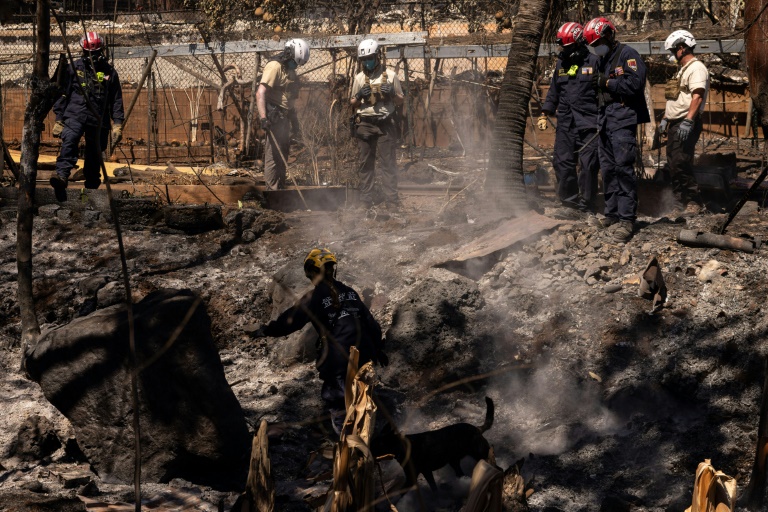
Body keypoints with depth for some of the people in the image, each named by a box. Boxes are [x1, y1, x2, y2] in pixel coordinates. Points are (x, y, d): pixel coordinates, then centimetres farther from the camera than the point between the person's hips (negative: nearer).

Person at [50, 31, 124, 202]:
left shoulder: (110, 72, 9)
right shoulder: (74, 68, 6)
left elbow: (116, 100, 11)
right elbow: (63, 94, 9)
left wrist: (117, 124, 3)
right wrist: (59, 119, 5)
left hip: (98, 121, 2)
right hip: (75, 115, -2)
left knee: (94, 156, 5)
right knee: (69, 142, -27)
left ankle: (92, 185, 18)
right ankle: (62, 176, -44)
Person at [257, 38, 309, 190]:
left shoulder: (289, 69, 16)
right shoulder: (275, 66, -14)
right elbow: (260, 93, -25)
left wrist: (293, 120, 28)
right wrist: (263, 118, -34)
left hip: (284, 117, 10)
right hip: (274, 117, -10)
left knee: (283, 154, 14)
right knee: (274, 154, -10)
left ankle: (280, 189, 22)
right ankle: (271, 190, -8)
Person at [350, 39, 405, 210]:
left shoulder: (390, 75, 4)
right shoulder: (359, 78, 10)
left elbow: (400, 101, 9)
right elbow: (352, 104, 16)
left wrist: (392, 93, -12)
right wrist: (359, 96, -5)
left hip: (385, 125, -2)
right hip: (365, 124, 2)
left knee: (389, 163, -4)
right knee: (365, 164, 5)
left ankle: (392, 201, -3)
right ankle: (365, 201, 10)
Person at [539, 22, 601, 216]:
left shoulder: (593, 62, -2)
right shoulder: (561, 64, 16)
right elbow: (554, 92, 25)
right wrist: (545, 114, 19)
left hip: (588, 124, -6)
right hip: (565, 123, 6)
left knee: (588, 165, -6)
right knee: (562, 163, 2)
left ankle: (586, 205, 0)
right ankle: (569, 201, 12)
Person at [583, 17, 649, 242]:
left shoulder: (627, 55, -7)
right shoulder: (603, 60, 21)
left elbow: (635, 84, -19)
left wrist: (606, 82, -11)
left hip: (623, 121, -9)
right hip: (605, 121, 9)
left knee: (623, 168, -14)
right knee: (608, 169, 9)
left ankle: (626, 220, -16)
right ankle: (613, 214, 16)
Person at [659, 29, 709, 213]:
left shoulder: (697, 68, -11)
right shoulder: (683, 70, 22)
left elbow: (697, 97, -22)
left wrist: (688, 121, -29)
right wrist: (666, 119, 23)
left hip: (686, 125, -11)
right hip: (675, 123, 11)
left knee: (680, 164, -16)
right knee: (673, 165, 10)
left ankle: (693, 201, -11)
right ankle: (680, 200, 15)